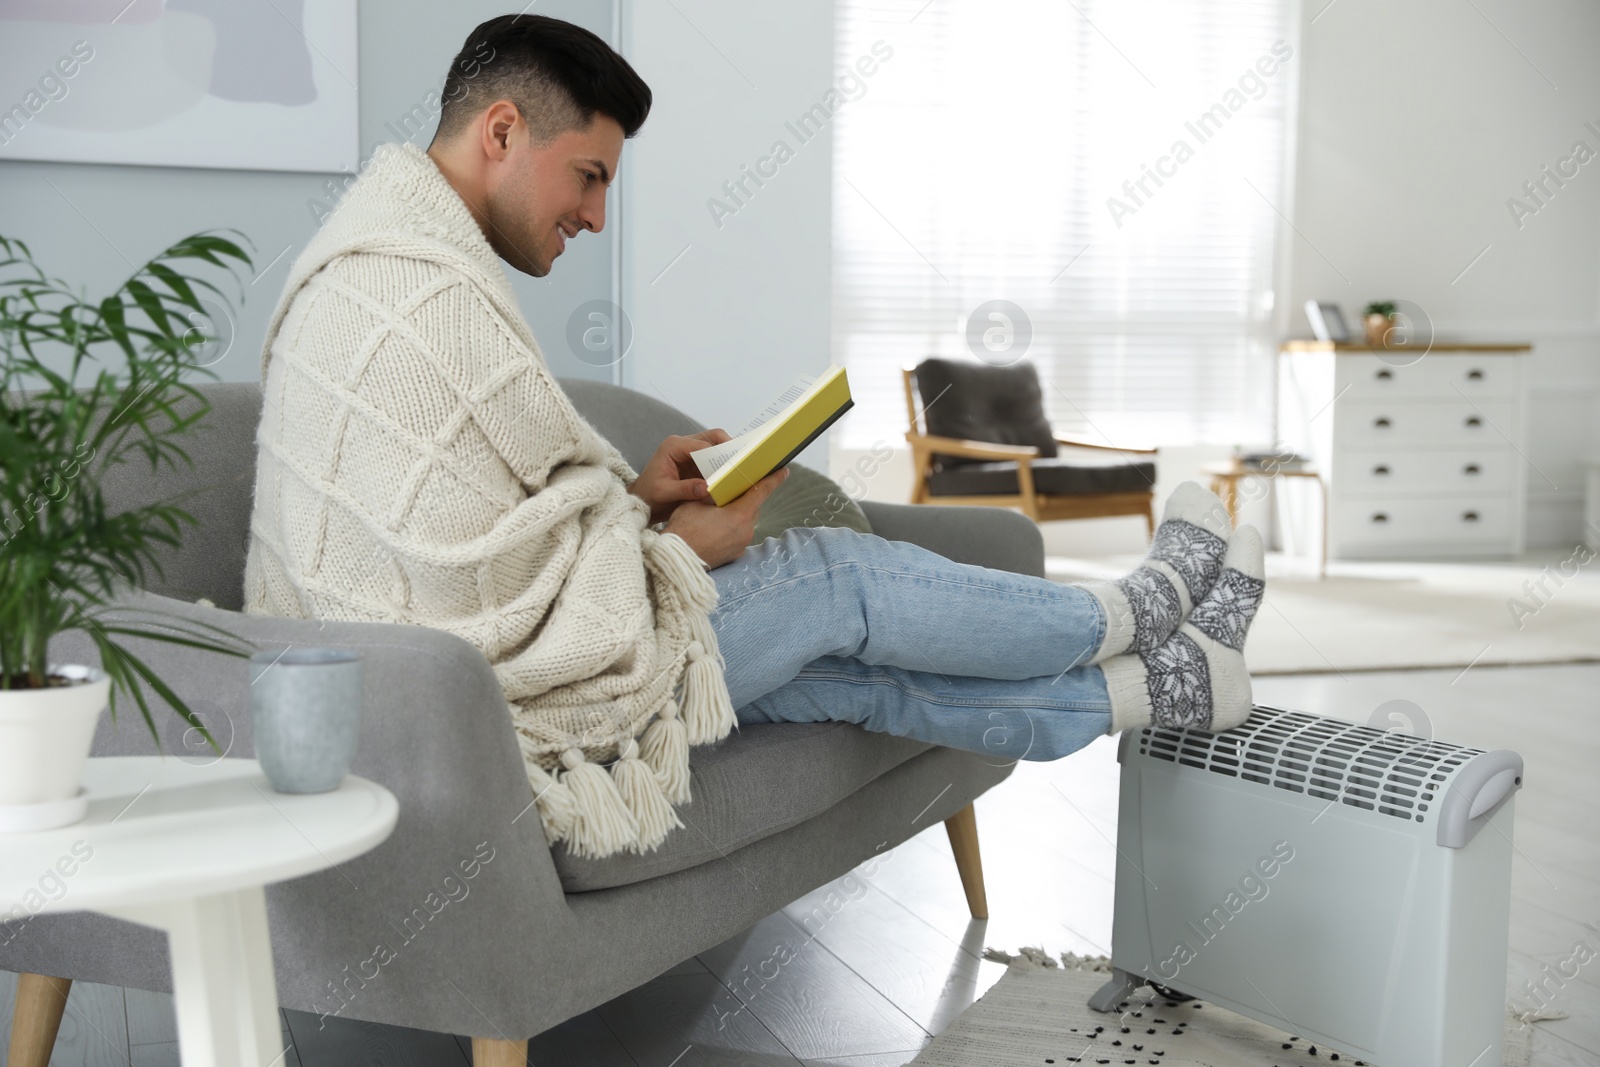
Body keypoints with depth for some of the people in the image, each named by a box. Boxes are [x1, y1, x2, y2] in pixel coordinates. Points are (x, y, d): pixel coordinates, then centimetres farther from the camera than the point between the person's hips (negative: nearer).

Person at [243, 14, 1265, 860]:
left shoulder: (368, 251, 11)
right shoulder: (435, 298, -24)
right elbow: (520, 573, -20)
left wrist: (630, 493, 4)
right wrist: (681, 546, -3)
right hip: (492, 700, -10)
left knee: (833, 667, 10)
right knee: (838, 578, 1)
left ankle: (1153, 685, 19)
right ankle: (1132, 617, 23)